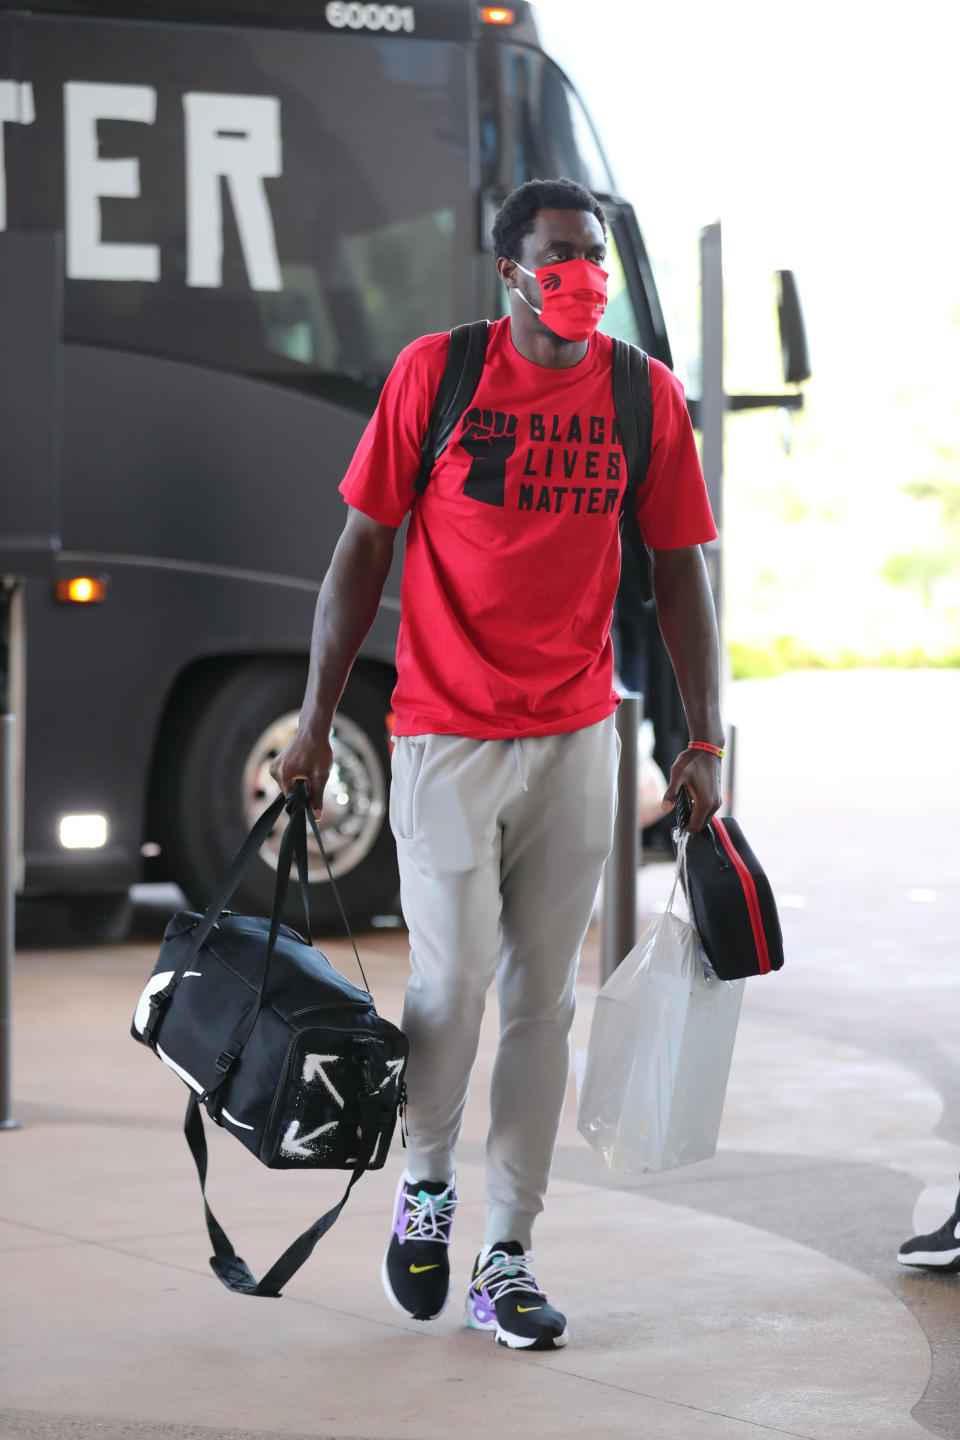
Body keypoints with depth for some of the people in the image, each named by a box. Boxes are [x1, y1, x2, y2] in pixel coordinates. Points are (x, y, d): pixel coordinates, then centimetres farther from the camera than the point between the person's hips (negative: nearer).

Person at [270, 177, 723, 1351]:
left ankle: (506, 1259, 12)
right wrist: (316, 717, 0)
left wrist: (703, 739, 3)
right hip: (446, 734, -2)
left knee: (542, 999, 4)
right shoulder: (435, 373, -4)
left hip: (577, 738, 2)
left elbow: (678, 574, 8)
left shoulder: (646, 396, 2)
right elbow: (362, 548, 1)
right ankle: (424, 1183, 21)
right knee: (452, 979, -7)